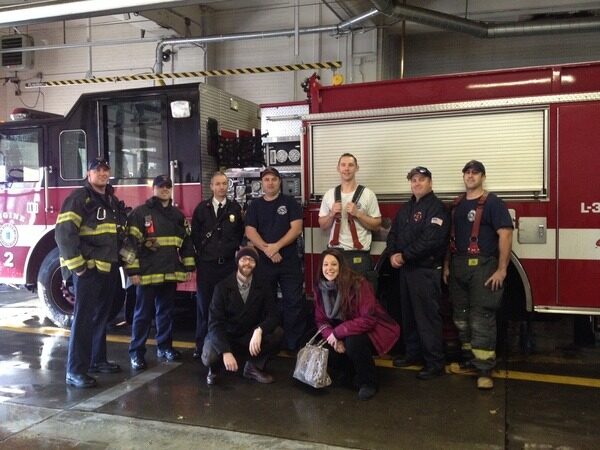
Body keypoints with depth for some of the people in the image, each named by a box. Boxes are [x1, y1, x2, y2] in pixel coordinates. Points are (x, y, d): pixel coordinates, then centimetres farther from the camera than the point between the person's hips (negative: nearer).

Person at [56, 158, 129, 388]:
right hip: (88, 270, -8)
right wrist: (77, 266, -20)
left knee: (101, 316, 16)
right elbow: (64, 233, -17)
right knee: (83, 318, -7)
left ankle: (97, 360, 28)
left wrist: (121, 259, 13)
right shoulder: (79, 198, -9)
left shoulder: (112, 201, 15)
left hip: (109, 269, 8)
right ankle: (75, 371, -3)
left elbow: (121, 234, 22)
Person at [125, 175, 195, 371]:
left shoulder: (177, 214, 13)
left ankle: (164, 346, 26)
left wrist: (189, 267, 10)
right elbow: (132, 242, -8)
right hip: (148, 272, -5)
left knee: (166, 311, 14)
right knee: (143, 313, 1)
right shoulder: (140, 212, -3)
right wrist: (133, 270, -13)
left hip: (171, 273, 5)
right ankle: (136, 351, 10)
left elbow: (186, 241, 16)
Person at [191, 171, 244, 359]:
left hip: (228, 264, 1)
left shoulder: (235, 208, 7)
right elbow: (195, 233, 8)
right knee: (204, 304, 2)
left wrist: (233, 248, 0)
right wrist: (202, 251, 3)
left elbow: (240, 233, 10)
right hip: (206, 264, 0)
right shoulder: (202, 208, 4)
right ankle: (202, 345, 11)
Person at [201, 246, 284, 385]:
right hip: (225, 336, -2)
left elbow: (273, 316, -11)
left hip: (250, 338, 3)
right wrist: (226, 351, -32)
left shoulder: (263, 288, -2)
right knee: (209, 357, -33)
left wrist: (259, 331, -34)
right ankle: (213, 369, 7)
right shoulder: (223, 287, -11)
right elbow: (215, 323, -18)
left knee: (277, 333, -24)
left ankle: (254, 366, 1)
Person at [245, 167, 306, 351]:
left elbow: (297, 228, -6)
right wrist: (268, 250, -15)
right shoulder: (255, 205, 8)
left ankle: (295, 344, 5)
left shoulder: (290, 202, 4)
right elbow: (250, 232, -2)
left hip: (289, 261, -1)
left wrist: (276, 246, -15)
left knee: (294, 302, -3)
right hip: (263, 261, 2)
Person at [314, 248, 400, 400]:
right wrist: (332, 337, -21)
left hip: (372, 330, -6)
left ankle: (368, 382, -8)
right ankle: (346, 373, 16)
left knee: (353, 342, -34)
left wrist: (338, 332, -27)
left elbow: (368, 319, -28)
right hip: (345, 333, 6)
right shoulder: (320, 288, -9)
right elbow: (321, 320, -2)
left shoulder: (358, 284, -25)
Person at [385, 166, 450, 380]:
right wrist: (393, 254, -5)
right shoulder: (406, 208, 17)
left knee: (427, 316, -6)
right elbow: (393, 233, 14)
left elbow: (430, 239, -22)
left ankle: (435, 363, 1)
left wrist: (404, 256, -17)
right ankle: (413, 353, 27)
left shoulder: (436, 207, -10)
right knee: (408, 314, 15)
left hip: (426, 270, -8)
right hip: (405, 269, 8)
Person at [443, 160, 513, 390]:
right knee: (461, 317, 11)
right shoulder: (457, 205, 14)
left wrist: (502, 270, -18)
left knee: (482, 319, -7)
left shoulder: (492, 203, -5)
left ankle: (485, 369, -3)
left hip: (482, 267, -7)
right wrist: (447, 265, 13)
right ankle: (469, 361, 23)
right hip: (458, 267, 7)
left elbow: (505, 235, -12)